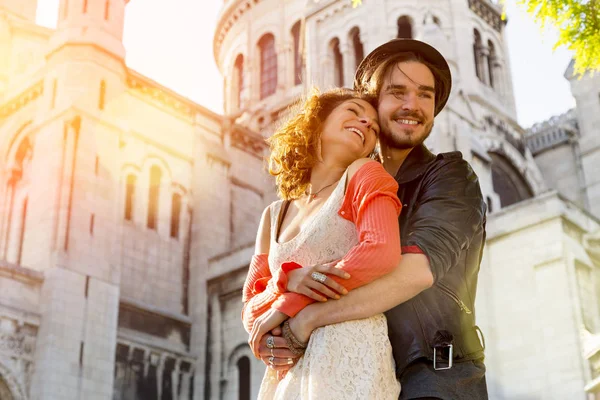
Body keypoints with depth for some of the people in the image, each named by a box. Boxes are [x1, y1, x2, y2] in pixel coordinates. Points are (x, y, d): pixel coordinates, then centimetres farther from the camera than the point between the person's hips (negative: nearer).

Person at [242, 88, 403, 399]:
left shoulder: (365, 174, 6)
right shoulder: (275, 216, 17)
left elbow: (382, 253, -13)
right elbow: (251, 311, 11)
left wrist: (288, 305, -10)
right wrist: (288, 280, -12)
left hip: (349, 360, -4)